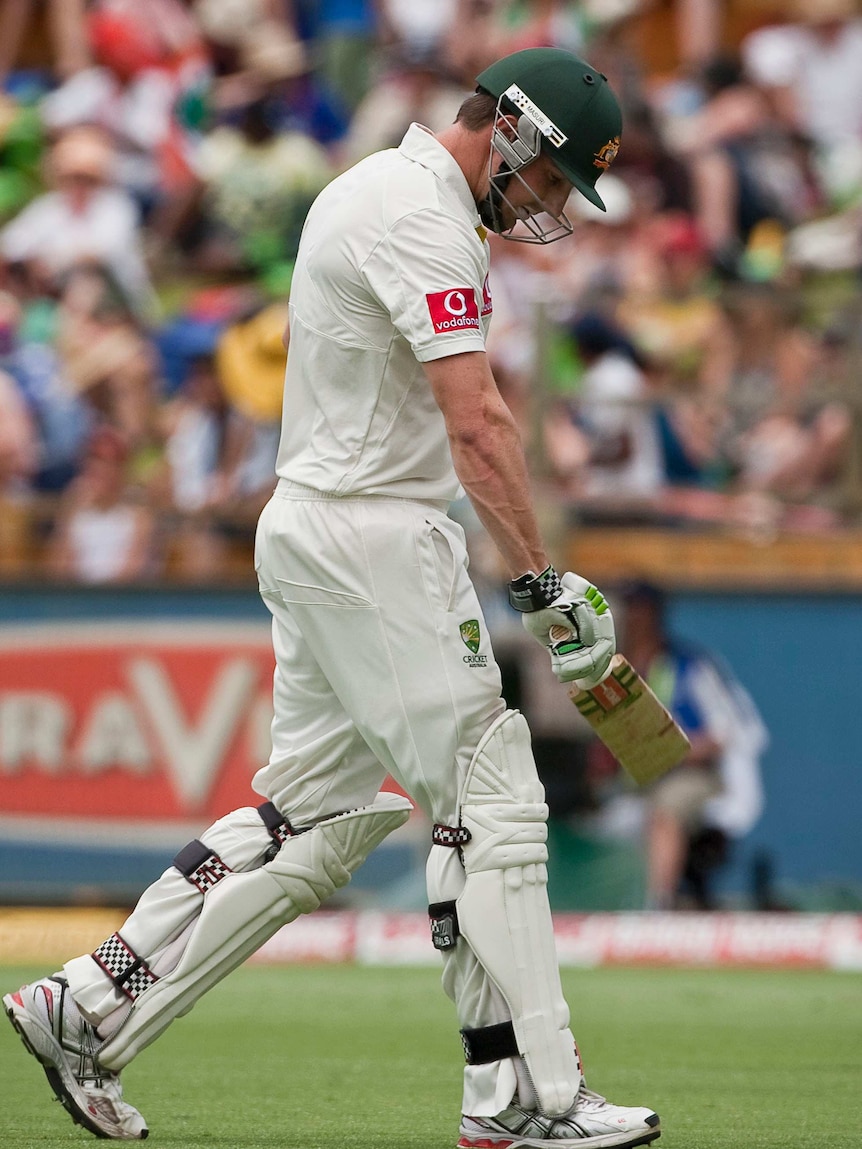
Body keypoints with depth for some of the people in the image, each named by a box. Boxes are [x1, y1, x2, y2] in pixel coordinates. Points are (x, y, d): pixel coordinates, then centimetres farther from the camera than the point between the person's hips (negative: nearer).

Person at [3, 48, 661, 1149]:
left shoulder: (369, 186, 16)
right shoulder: (423, 219, -17)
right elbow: (475, 421, -25)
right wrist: (542, 584, -26)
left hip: (311, 527, 10)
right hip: (375, 541, -10)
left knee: (318, 812, 12)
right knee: (491, 798, -7)